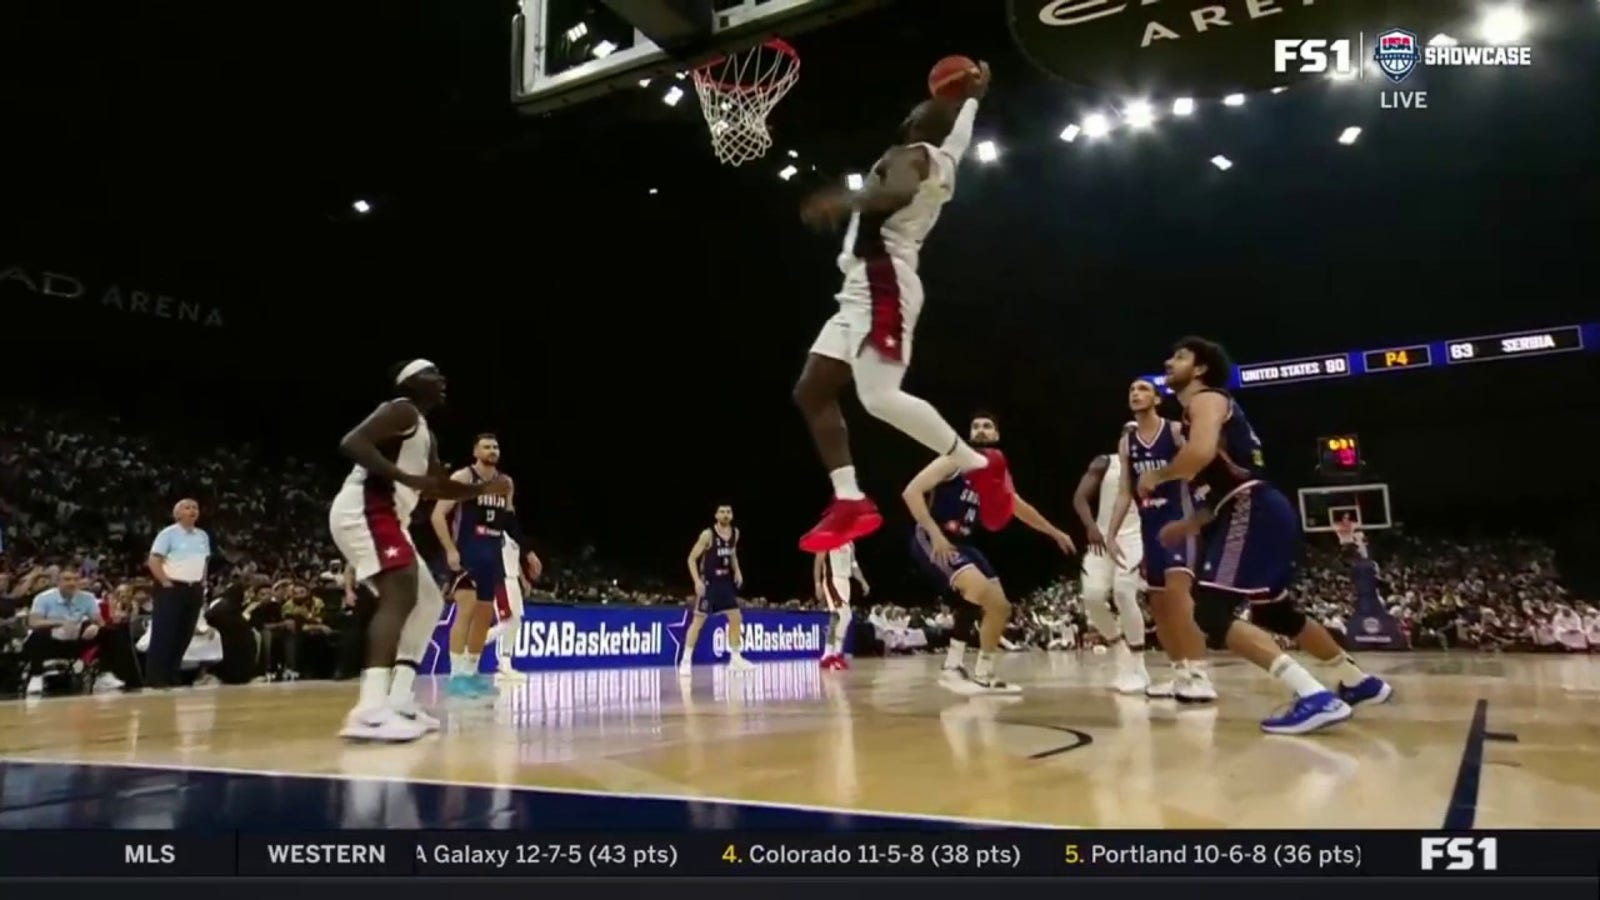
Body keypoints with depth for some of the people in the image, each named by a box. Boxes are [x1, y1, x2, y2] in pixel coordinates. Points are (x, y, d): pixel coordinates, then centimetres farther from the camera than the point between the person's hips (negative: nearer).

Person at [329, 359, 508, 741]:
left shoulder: (424, 433, 25)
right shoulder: (402, 410, -5)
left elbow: (441, 487, 34)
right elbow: (352, 443, -21)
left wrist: (484, 488, 22)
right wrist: (406, 478, -29)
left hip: (383, 516, 11)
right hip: (364, 510, -11)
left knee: (429, 602, 12)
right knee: (400, 595, -26)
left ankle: (397, 701, 8)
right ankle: (371, 710, -37)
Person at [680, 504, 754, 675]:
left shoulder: (735, 533, 3)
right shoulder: (708, 534, -15)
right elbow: (692, 558, -13)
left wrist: (737, 571, 5)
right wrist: (697, 581, -22)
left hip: (726, 581, 6)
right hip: (708, 582, -6)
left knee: (736, 618, 5)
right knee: (698, 620, -4)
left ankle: (736, 658, 16)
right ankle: (686, 660, 3)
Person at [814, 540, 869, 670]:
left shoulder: (850, 544, 16)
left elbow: (853, 565, 20)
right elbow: (818, 563, -8)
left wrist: (863, 582, 9)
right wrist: (818, 585, -14)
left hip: (845, 581, 8)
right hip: (832, 580, -8)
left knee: (837, 617, 6)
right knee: (844, 615, -19)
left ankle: (828, 655, 11)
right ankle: (836, 654, -14)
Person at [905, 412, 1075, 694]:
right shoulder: (955, 461, -11)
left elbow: (1021, 509, 29)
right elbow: (911, 492, -19)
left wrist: (1055, 533, 34)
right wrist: (935, 534, -24)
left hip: (961, 543, 9)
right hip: (932, 540, -9)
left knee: (1001, 607, 10)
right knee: (979, 591, -29)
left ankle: (983, 675, 24)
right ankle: (953, 668, -19)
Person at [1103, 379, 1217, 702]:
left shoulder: (1177, 431, -6)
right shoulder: (1126, 441, 10)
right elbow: (1124, 492, 12)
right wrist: (1111, 535, 7)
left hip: (1179, 519, -6)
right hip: (1149, 525, 7)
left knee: (1177, 589, -23)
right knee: (1158, 602, 7)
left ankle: (1200, 675, -22)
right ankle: (1181, 673, 17)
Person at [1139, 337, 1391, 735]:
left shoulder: (1206, 399, -3)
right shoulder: (1201, 410, 26)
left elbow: (1202, 452, -26)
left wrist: (1157, 476, -9)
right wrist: (1187, 525, 31)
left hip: (1253, 513, -11)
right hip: (1255, 513, 11)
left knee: (1212, 613, -18)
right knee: (1273, 611, 26)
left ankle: (1316, 697, -24)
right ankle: (1358, 681, 42)